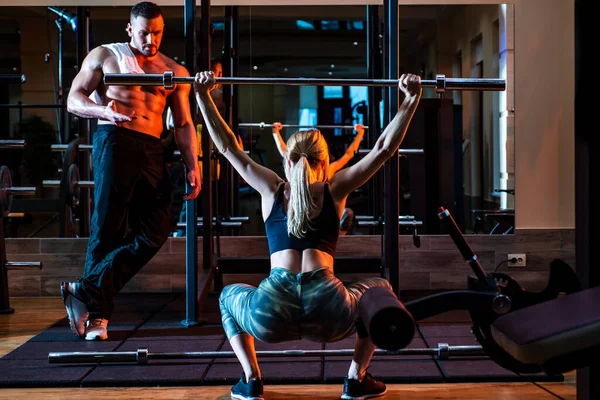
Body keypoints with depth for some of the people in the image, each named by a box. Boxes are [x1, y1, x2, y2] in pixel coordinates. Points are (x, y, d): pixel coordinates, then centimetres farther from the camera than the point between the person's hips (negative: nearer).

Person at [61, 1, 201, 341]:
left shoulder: (175, 71, 19)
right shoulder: (105, 56, 12)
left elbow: (184, 124, 16)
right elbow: (74, 99, 6)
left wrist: (193, 166, 3)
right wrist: (104, 112, -15)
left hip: (153, 151, 4)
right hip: (115, 142, -4)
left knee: (157, 230, -10)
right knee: (108, 229, -7)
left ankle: (88, 291, -8)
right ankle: (97, 313, 0)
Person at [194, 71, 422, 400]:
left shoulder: (272, 190, 19)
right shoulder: (335, 189, 16)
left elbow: (228, 146, 26)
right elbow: (385, 147, 18)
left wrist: (203, 96, 28)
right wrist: (411, 100, 18)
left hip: (270, 314, 1)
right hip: (329, 314, -1)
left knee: (228, 296, 36)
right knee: (380, 289, 31)